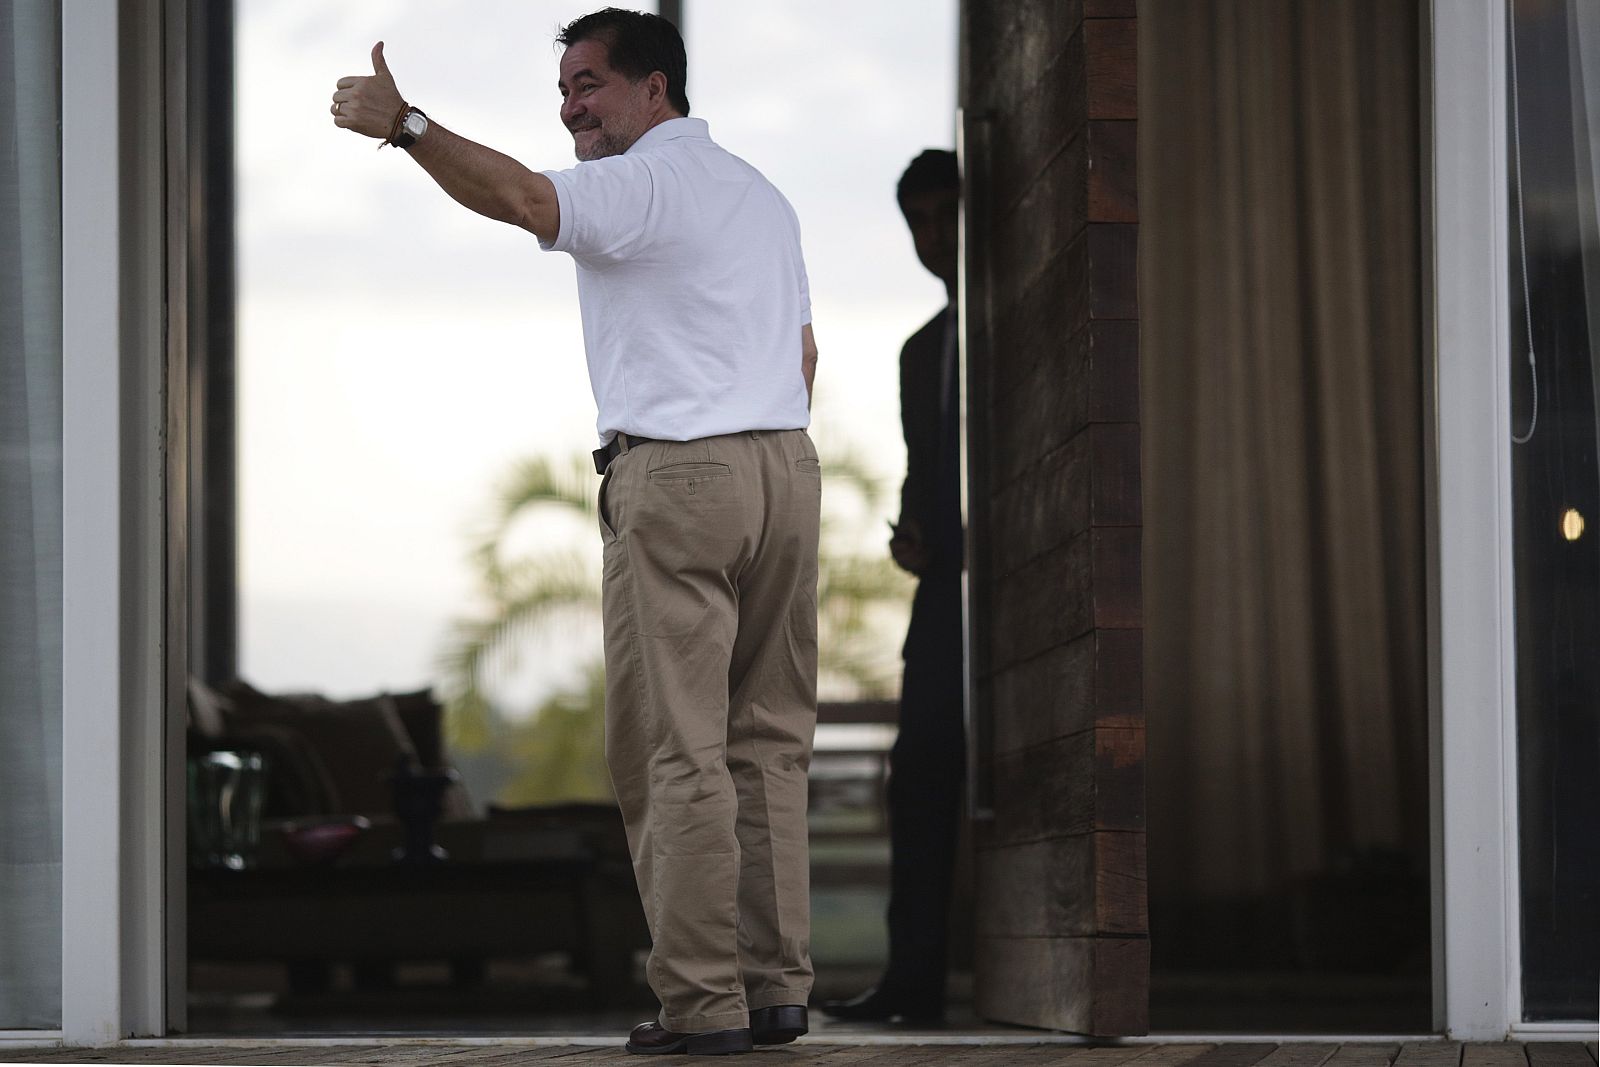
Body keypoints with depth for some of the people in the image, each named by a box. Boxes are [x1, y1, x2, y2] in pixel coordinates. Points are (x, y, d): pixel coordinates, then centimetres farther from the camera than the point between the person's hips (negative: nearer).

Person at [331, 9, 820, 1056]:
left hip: (676, 475, -8)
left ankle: (702, 999, -9)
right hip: (785, 463, 8)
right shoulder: (763, 195, 21)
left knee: (677, 750, -6)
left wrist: (405, 124, -34)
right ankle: (777, 985, 8)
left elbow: (522, 198, -26)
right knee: (768, 738, 10)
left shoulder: (639, 184, -7)